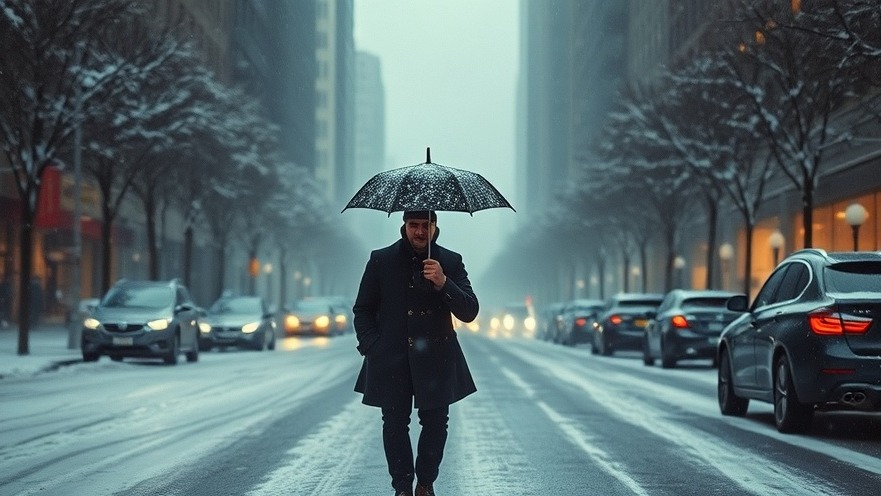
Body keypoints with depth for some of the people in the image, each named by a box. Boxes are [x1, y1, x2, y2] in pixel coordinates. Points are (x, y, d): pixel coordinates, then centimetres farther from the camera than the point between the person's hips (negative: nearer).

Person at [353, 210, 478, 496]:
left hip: (436, 362, 0)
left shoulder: (451, 262, 4)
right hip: (392, 362, 0)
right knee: (395, 424, 1)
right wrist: (371, 346, -3)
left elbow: (469, 312, -3)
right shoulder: (381, 260, 4)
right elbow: (363, 310, 10)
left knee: (436, 424, 2)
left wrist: (443, 283, -18)